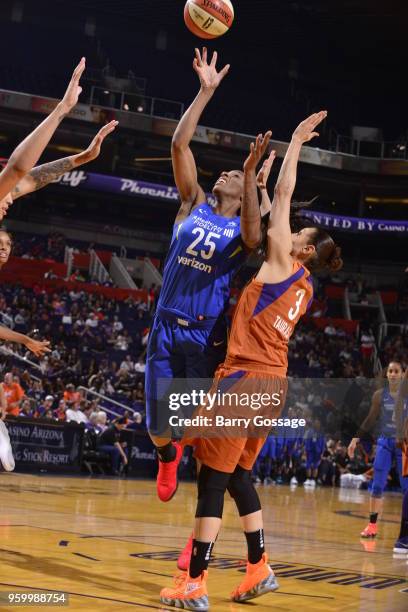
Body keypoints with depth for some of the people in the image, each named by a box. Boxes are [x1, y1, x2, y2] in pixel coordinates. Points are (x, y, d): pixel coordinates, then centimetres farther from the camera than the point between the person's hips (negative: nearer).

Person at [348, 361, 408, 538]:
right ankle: (372, 524, 6)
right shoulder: (379, 395, 0)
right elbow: (371, 420, 6)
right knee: (377, 486, -2)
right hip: (385, 443, 1)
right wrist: (356, 439, 2)